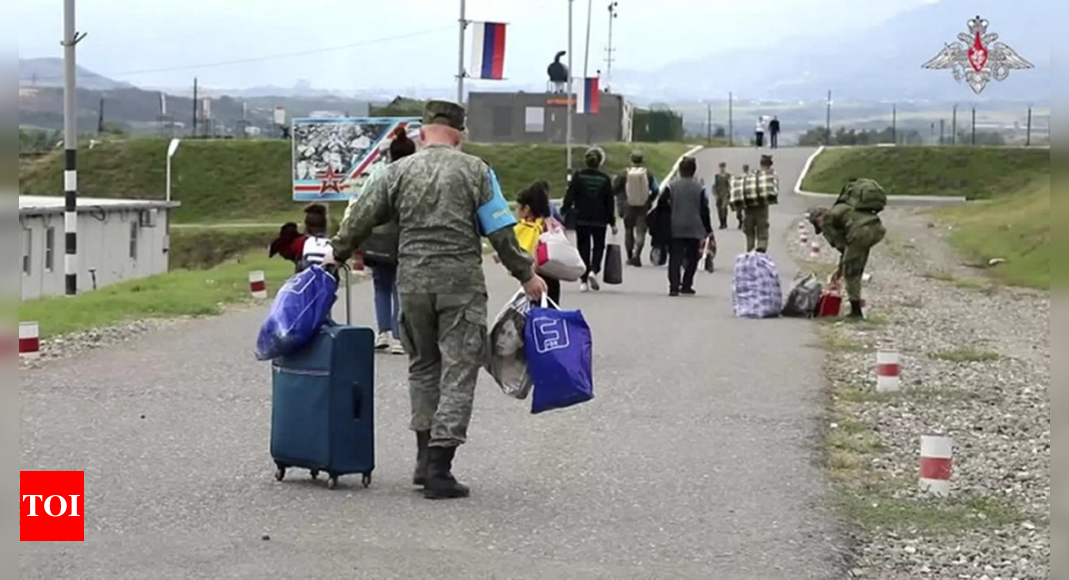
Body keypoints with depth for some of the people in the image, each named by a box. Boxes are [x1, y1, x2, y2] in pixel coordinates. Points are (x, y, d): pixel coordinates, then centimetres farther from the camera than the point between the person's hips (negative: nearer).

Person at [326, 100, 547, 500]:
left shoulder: (400, 171, 6)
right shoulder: (475, 171, 0)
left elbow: (362, 219, 9)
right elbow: (501, 233, -3)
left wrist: (337, 255, 24)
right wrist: (527, 275, 7)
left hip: (412, 282, 3)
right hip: (461, 282, -3)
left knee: (423, 366, 19)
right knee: (458, 371, 0)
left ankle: (426, 459, 18)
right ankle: (438, 470, -6)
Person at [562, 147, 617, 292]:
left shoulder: (578, 176, -4)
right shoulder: (604, 179, -1)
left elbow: (569, 198, -7)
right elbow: (609, 202, 2)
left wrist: (564, 213, -1)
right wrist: (612, 223, 8)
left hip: (581, 220, 0)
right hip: (600, 220, 0)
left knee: (583, 247, 8)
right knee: (598, 246, 14)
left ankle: (584, 281, 5)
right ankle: (594, 270, -12)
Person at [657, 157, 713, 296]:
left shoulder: (671, 187, -1)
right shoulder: (700, 188, -3)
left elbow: (661, 204, -2)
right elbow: (704, 210, -2)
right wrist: (708, 230, 4)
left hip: (675, 229, 1)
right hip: (694, 229, -1)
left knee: (675, 259, 2)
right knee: (691, 258, 11)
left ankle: (674, 286, -9)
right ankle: (686, 285, 10)